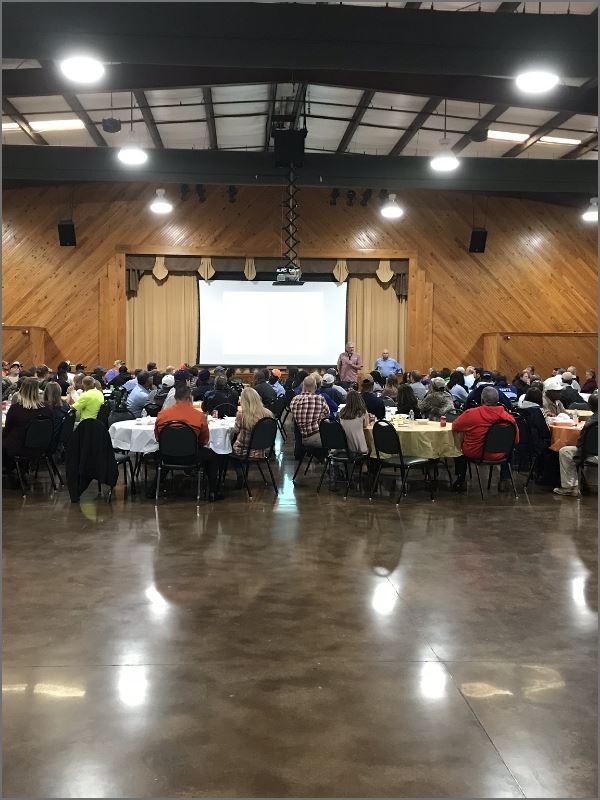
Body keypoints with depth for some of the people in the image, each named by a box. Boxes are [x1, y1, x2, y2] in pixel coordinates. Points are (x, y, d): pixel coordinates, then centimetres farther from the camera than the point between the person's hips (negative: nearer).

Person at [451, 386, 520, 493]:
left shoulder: (471, 414, -20)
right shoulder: (508, 417, -16)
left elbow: (454, 427, -3)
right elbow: (516, 441, -5)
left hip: (474, 453, -1)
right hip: (498, 455, 1)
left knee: (459, 446, 31)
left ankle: (460, 482, 32)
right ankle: (504, 481, 33)